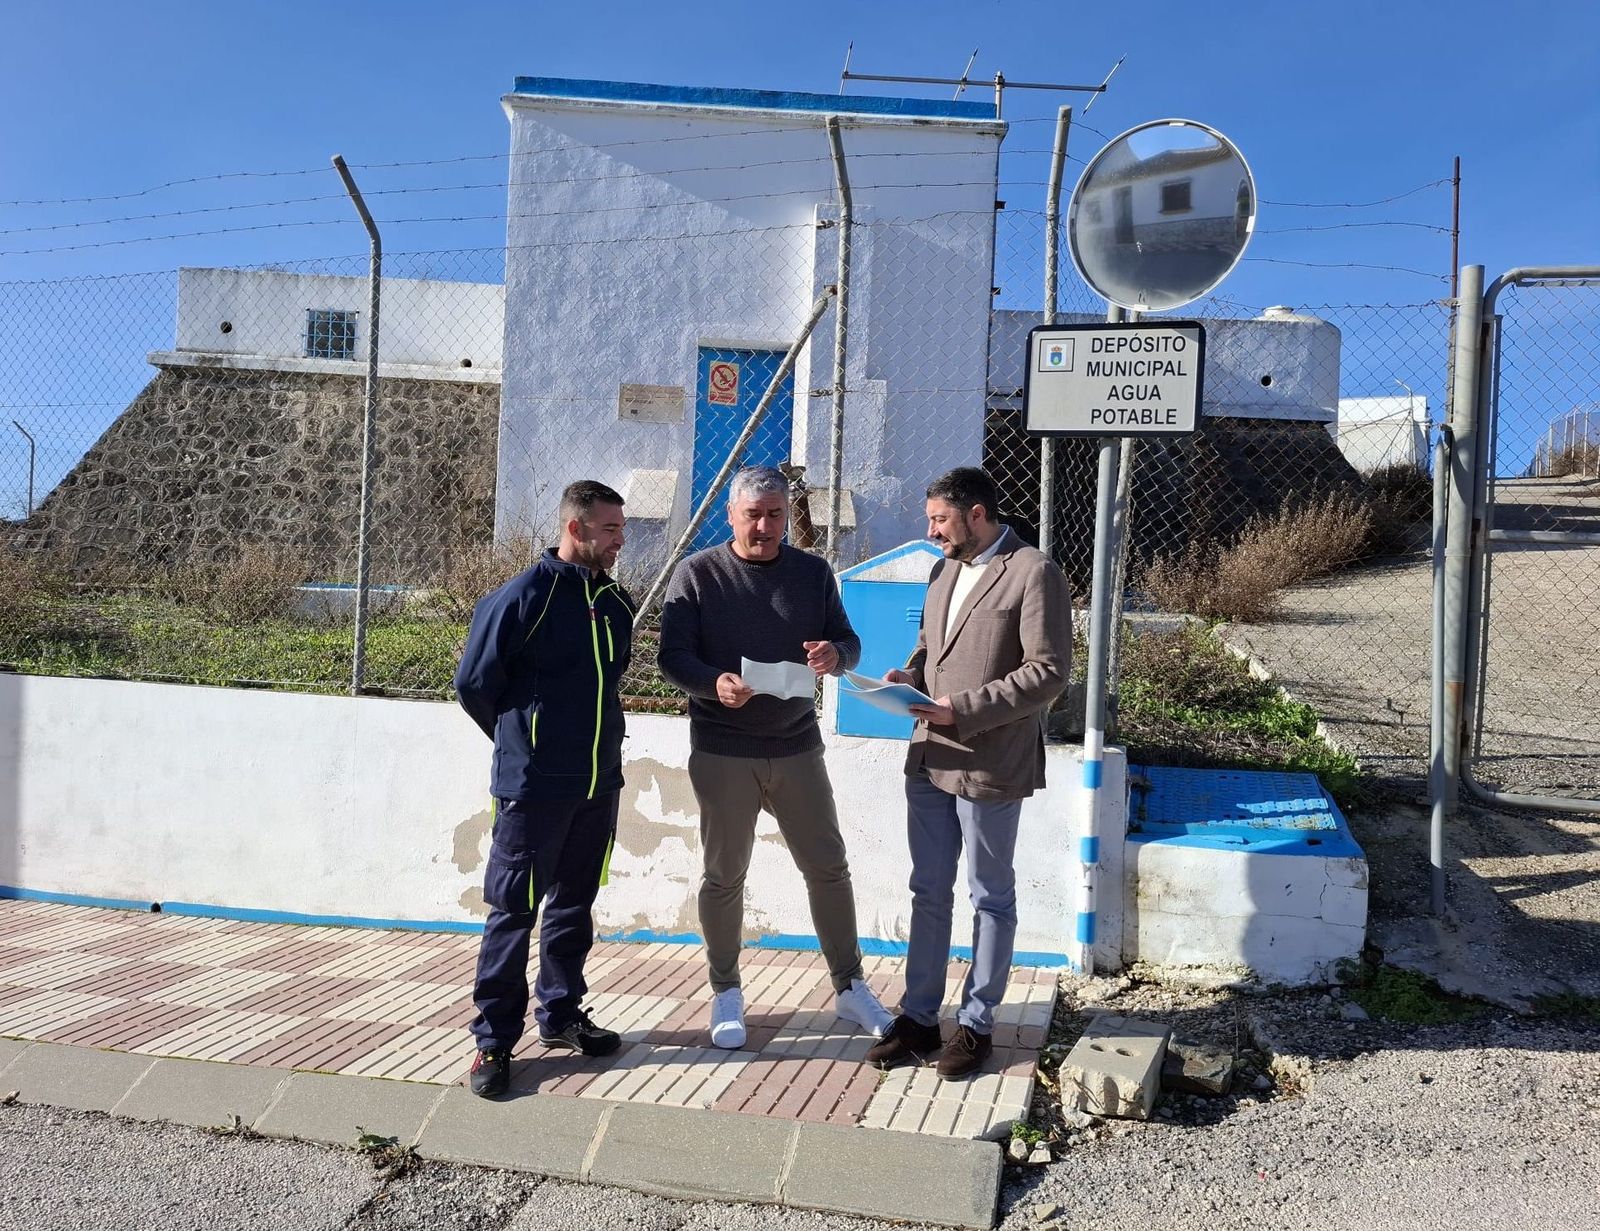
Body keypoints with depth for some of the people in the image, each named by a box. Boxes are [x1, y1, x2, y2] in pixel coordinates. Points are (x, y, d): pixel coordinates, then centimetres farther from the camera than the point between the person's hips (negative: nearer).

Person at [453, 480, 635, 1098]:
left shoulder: (617, 601, 7)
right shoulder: (524, 595, -13)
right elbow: (473, 683, -6)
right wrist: (522, 742, 6)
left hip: (599, 783, 6)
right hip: (534, 786, -6)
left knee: (574, 903, 16)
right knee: (515, 909, 1)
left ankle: (560, 1014, 31)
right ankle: (494, 1041, 12)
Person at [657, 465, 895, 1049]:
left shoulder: (813, 572, 4)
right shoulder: (697, 574, -4)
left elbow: (847, 640, 8)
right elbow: (673, 655, -8)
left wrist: (835, 654, -17)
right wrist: (714, 683, -29)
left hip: (797, 746, 3)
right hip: (721, 753, -2)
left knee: (828, 869, 8)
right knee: (724, 876, 9)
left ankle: (849, 986, 25)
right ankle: (726, 993, 27)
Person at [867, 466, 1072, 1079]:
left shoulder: (1034, 574, -13)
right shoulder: (945, 570, 12)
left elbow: (1048, 672, -17)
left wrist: (964, 708, -21)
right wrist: (909, 676, 1)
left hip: (990, 766, -7)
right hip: (929, 758, 7)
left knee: (990, 898, 9)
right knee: (928, 893, 14)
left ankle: (976, 1024, 23)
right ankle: (919, 1017, 26)